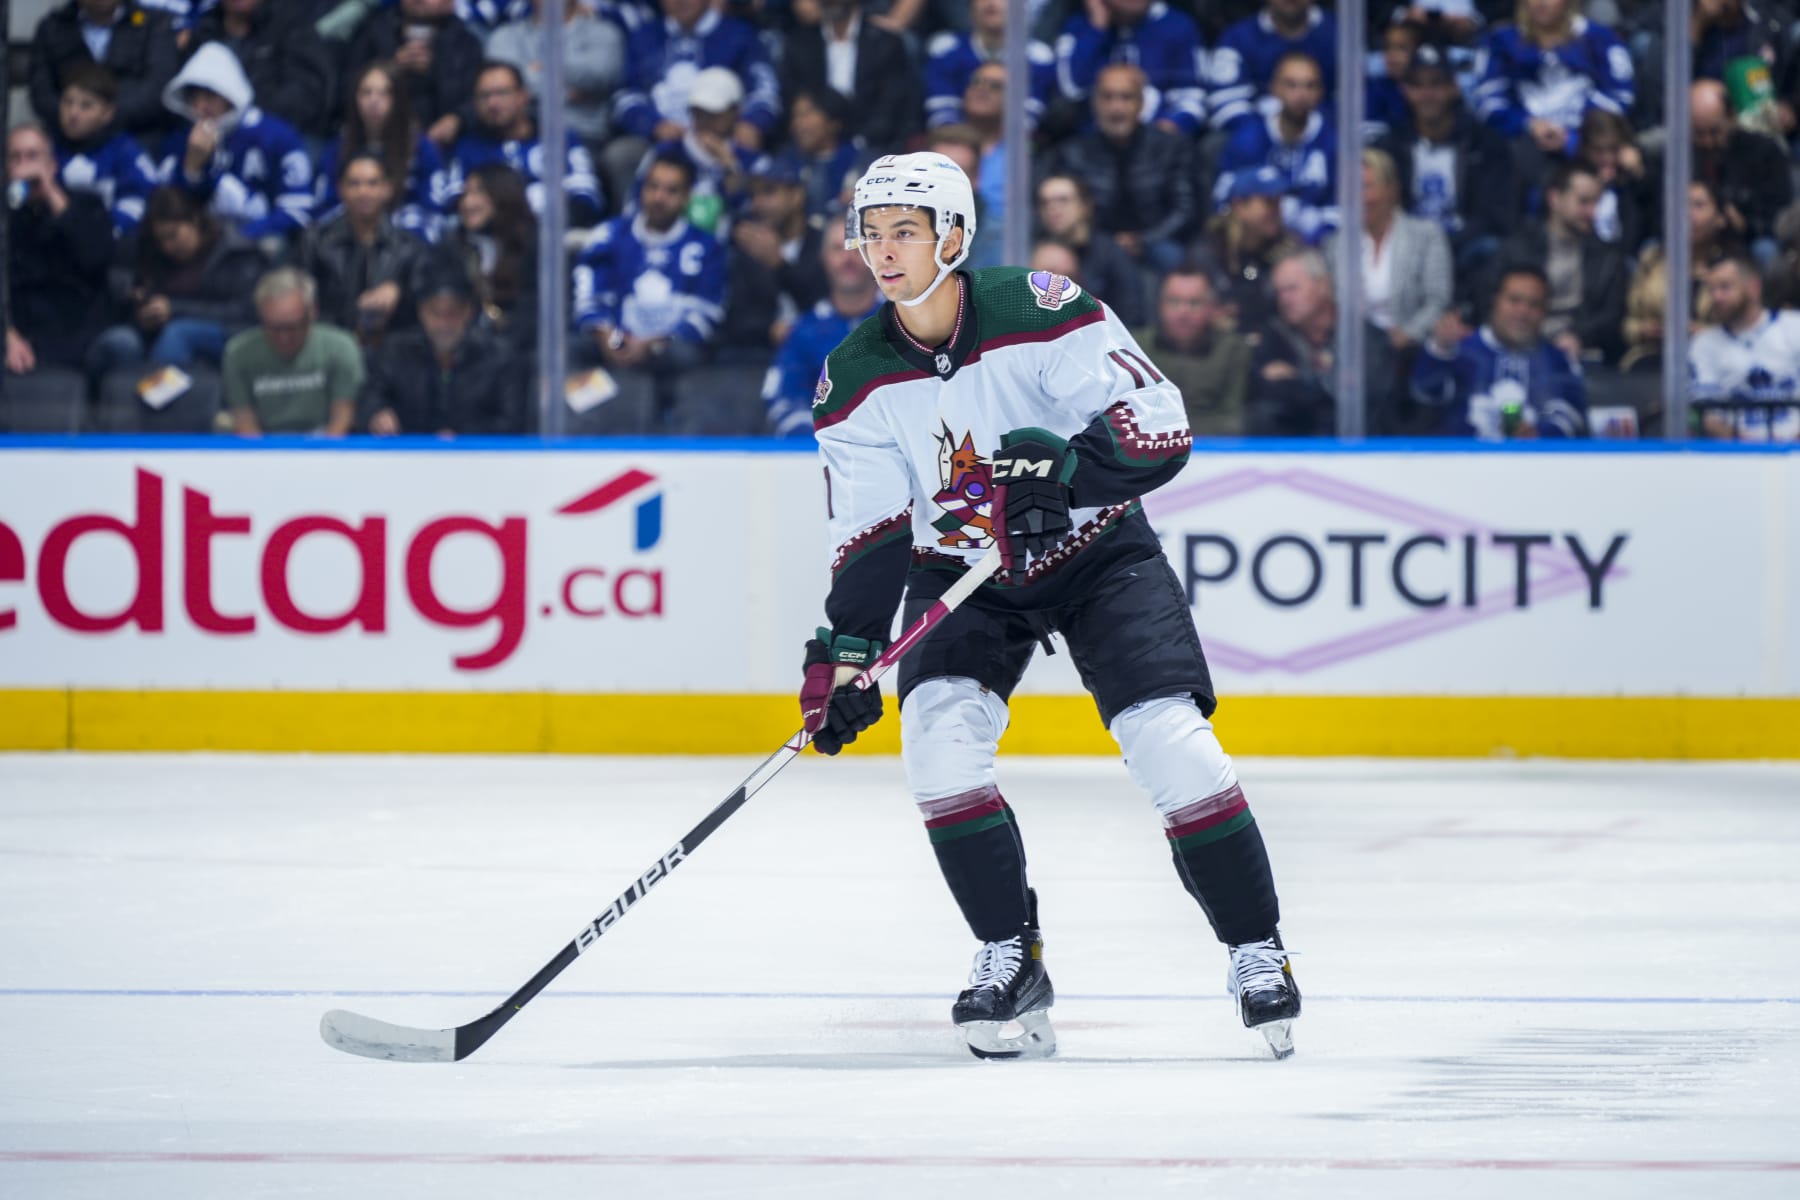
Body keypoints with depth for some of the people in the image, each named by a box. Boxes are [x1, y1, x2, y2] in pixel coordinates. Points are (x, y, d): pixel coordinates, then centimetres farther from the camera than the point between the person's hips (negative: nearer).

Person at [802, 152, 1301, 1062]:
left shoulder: (1039, 313, -20)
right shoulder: (857, 381, -7)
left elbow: (1159, 426, -23)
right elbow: (868, 535, -2)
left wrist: (1061, 468, -37)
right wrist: (843, 653, -12)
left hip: (1096, 550, -3)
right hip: (961, 571, 3)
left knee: (1168, 738, -17)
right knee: (939, 730, -21)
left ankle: (1256, 951, -1)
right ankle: (1011, 961, -9)